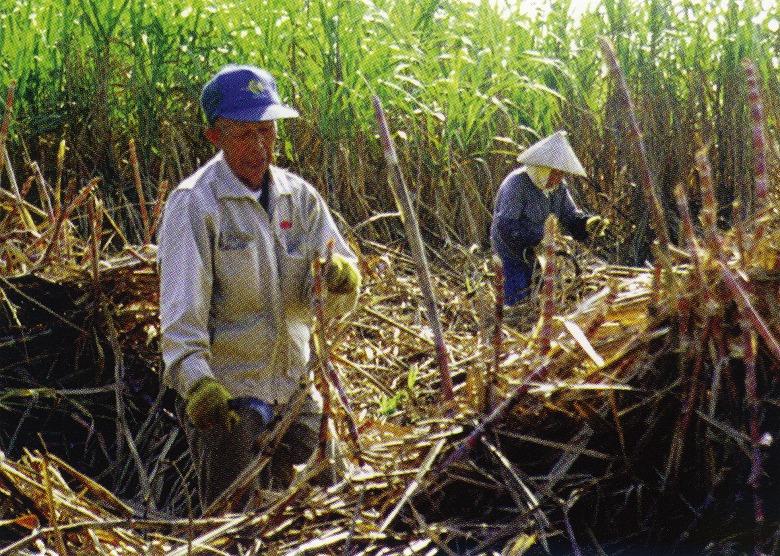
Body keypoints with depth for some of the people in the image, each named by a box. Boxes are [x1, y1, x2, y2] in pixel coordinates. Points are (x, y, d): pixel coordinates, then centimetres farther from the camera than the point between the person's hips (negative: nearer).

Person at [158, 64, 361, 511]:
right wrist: (196, 382, -33)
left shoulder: (300, 197, 7)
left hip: (294, 391, 5)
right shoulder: (195, 203, -10)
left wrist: (340, 277, -21)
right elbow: (181, 310, -18)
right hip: (226, 395, -5)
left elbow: (339, 302, 3)